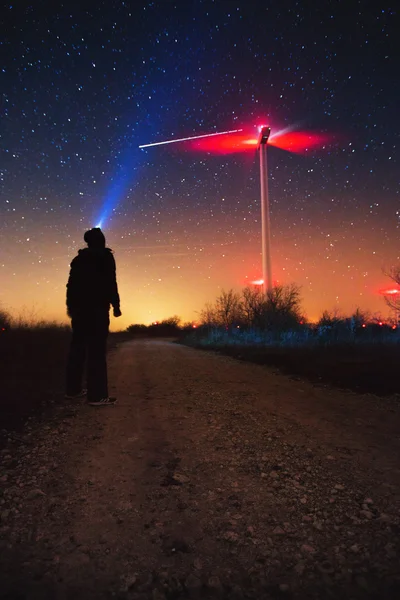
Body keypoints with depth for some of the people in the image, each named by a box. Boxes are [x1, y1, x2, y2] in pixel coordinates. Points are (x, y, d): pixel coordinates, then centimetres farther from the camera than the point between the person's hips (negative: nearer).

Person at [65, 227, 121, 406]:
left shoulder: (79, 259, 16)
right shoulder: (105, 257, -2)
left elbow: (71, 285, 14)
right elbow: (110, 283, -11)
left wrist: (71, 306, 19)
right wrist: (115, 305, -8)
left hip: (79, 308, 7)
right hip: (97, 309, -7)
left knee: (78, 348, 12)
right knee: (96, 350, -9)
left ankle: (73, 389, 18)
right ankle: (97, 395, -10)